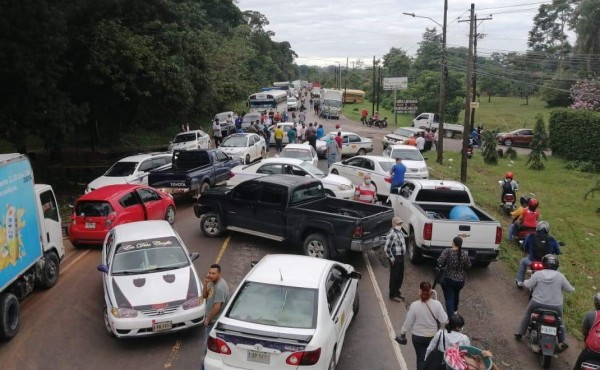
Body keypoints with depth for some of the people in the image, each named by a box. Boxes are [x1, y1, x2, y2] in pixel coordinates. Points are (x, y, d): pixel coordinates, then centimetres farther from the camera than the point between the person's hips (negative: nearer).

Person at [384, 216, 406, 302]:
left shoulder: (400, 231, 8)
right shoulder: (392, 234, -22)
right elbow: (386, 248, -25)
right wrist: (392, 258, -18)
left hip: (401, 257, 9)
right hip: (395, 258, -9)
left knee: (400, 276, 19)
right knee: (394, 276, 3)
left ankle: (397, 291, 35)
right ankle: (392, 295, 16)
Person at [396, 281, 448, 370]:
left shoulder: (414, 305, -20)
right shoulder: (437, 304, -18)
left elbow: (408, 322, -10)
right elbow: (444, 320, -14)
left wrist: (402, 333, 5)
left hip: (418, 337, -1)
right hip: (433, 336, 1)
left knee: (421, 359, 14)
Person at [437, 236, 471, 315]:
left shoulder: (447, 251, -15)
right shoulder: (465, 254, -8)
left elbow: (439, 262, -20)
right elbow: (468, 266, -3)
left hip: (448, 279, -4)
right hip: (460, 280, 4)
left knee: (449, 298, 1)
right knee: (456, 294, 29)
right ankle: (454, 310, 49)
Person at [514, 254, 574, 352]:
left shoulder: (538, 274, -10)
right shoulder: (560, 276, -8)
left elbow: (527, 285, -8)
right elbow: (570, 289, 0)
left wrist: (525, 281, 14)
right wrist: (572, 288, 24)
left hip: (537, 303, 0)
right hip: (555, 306, 0)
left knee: (527, 314, 25)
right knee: (560, 321, 27)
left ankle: (519, 333, 26)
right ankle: (561, 343, 25)